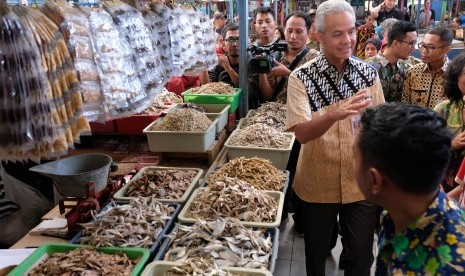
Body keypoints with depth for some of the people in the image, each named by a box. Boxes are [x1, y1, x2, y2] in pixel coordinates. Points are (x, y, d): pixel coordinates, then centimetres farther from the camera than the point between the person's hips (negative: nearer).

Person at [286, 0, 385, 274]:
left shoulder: (368, 73, -3)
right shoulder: (301, 77, -12)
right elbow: (302, 133, -22)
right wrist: (334, 114, -38)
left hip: (361, 183, 2)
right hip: (317, 184, -2)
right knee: (316, 253, 19)